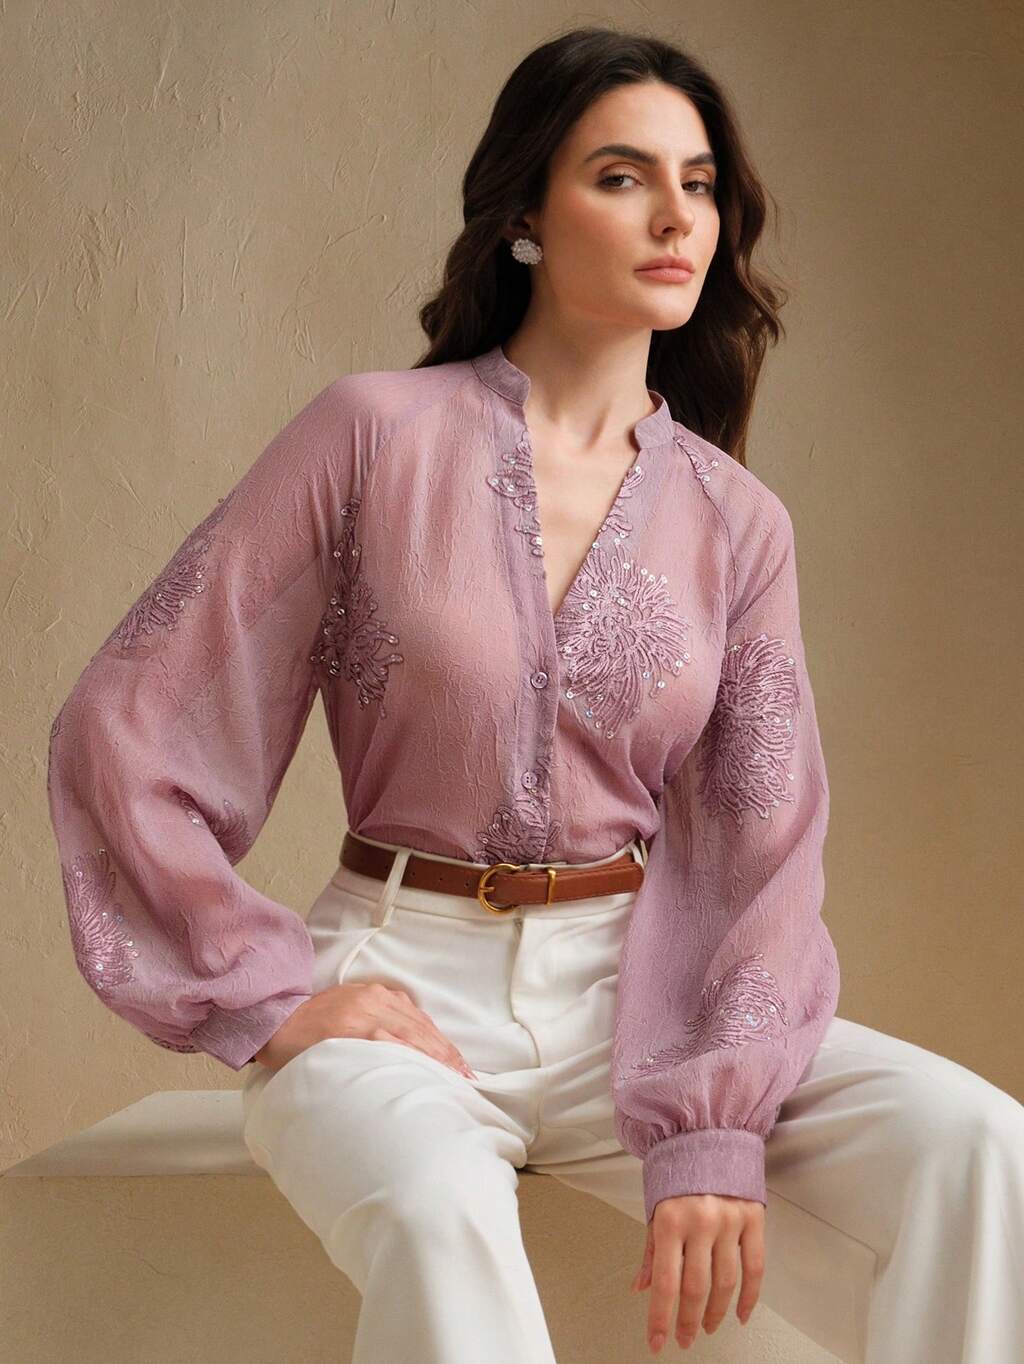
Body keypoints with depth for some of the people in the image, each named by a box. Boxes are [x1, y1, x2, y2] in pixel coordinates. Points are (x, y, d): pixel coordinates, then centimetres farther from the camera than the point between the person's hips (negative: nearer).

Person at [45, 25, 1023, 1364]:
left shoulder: (738, 522, 7)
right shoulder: (378, 435, -3)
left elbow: (766, 849, -1)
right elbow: (122, 732, -3)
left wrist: (713, 1126, -16)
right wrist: (273, 991, -9)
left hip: (638, 987, 3)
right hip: (408, 984, -3)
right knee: (440, 1212, -37)